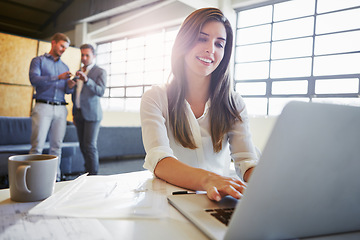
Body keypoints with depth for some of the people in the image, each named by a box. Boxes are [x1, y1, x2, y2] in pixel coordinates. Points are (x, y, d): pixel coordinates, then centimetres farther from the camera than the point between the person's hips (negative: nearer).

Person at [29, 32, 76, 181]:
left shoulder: (64, 67, 22)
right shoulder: (38, 60, 9)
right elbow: (34, 79, -9)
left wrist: (70, 85, -6)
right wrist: (58, 77, -18)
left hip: (60, 109, 4)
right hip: (43, 107, -4)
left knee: (56, 147, 3)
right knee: (37, 146, -8)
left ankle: (55, 179, 7)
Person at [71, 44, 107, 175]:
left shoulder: (100, 72, -2)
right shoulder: (78, 72, 18)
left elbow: (101, 91, -17)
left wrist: (87, 80, -31)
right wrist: (74, 114, 19)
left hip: (91, 114, -6)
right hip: (79, 113, 6)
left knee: (90, 146, -9)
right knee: (83, 146, 9)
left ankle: (92, 174, -2)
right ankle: (88, 169, 21)